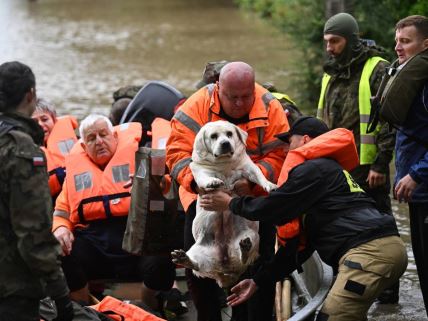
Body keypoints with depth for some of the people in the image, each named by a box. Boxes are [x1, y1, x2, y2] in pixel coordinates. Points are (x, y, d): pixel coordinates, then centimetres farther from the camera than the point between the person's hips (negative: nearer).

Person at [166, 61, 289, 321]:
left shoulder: (270, 108, -13)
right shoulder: (197, 106, -15)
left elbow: (277, 156, -16)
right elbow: (178, 151, -18)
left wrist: (252, 179, -34)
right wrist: (196, 179, -37)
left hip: (254, 195, 0)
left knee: (261, 259, -2)